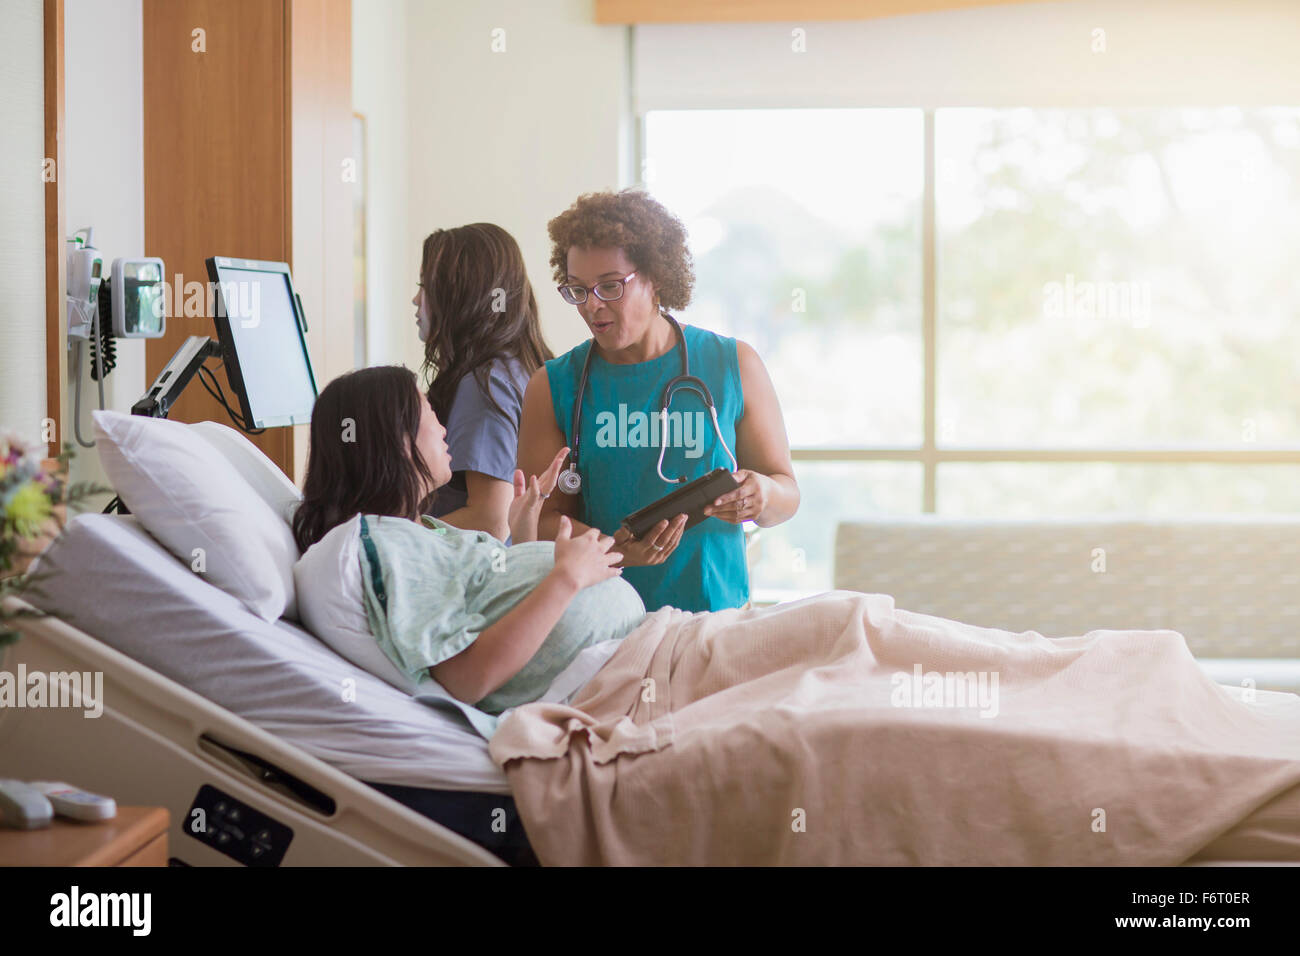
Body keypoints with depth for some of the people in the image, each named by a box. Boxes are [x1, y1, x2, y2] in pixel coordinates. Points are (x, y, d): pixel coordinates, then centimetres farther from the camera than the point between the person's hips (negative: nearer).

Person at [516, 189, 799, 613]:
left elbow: (787, 492, 13)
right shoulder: (553, 387, 7)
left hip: (718, 613, 0)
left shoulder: (734, 366, 7)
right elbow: (543, 517, 3)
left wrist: (762, 496, -11)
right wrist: (612, 551, -17)